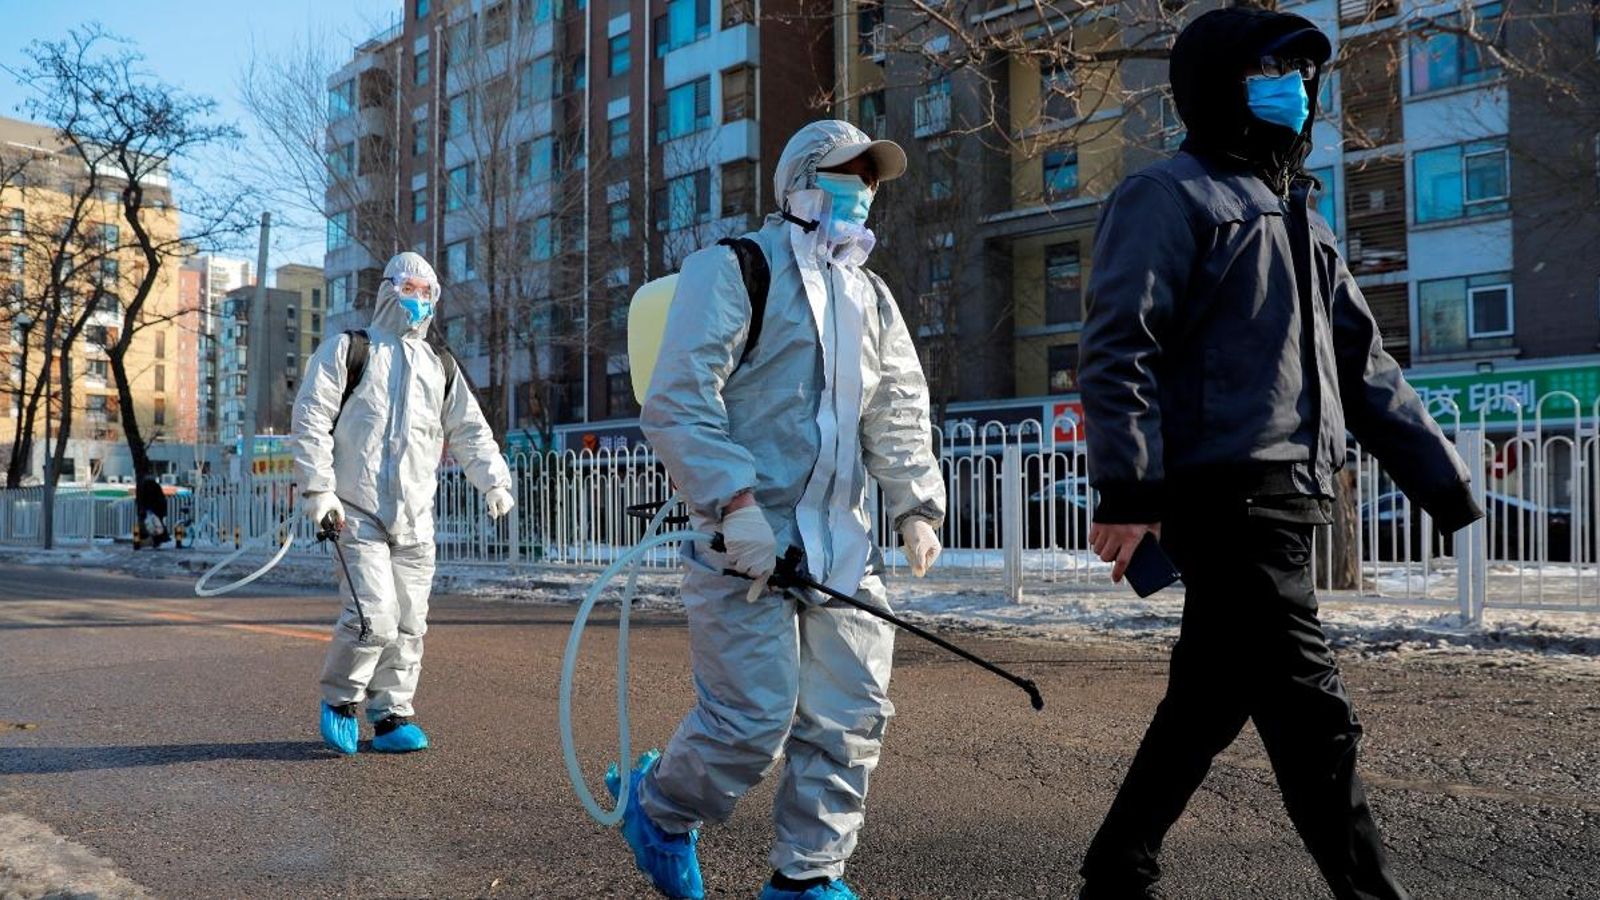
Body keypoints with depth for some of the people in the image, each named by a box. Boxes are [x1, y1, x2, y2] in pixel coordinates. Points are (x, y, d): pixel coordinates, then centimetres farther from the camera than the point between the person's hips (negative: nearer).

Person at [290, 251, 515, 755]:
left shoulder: (441, 368, 19)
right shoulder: (347, 350, 6)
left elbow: (471, 432, 21)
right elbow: (311, 419, -1)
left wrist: (494, 482, 6)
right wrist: (318, 489, -10)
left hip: (415, 519, 5)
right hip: (358, 512, -5)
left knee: (409, 623, 3)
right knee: (375, 615, -15)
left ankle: (391, 716, 15)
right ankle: (339, 700, 8)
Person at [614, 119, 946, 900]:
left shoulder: (870, 296, 21)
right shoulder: (732, 270, -3)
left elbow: (899, 417, 23)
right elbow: (677, 403, -13)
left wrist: (916, 506, 9)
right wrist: (737, 505, -21)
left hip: (843, 546, 7)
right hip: (748, 541, -7)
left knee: (852, 715, 5)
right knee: (753, 717, -6)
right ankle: (659, 807, 23)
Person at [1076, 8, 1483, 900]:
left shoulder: (1298, 217, 24)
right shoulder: (1172, 195, -2)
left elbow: (1366, 368, 23)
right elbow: (1118, 349, -14)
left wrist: (1446, 484, 18)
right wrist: (1129, 489, -23)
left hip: (1282, 502, 9)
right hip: (1226, 497, -9)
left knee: (1209, 701, 13)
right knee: (1314, 718, -7)